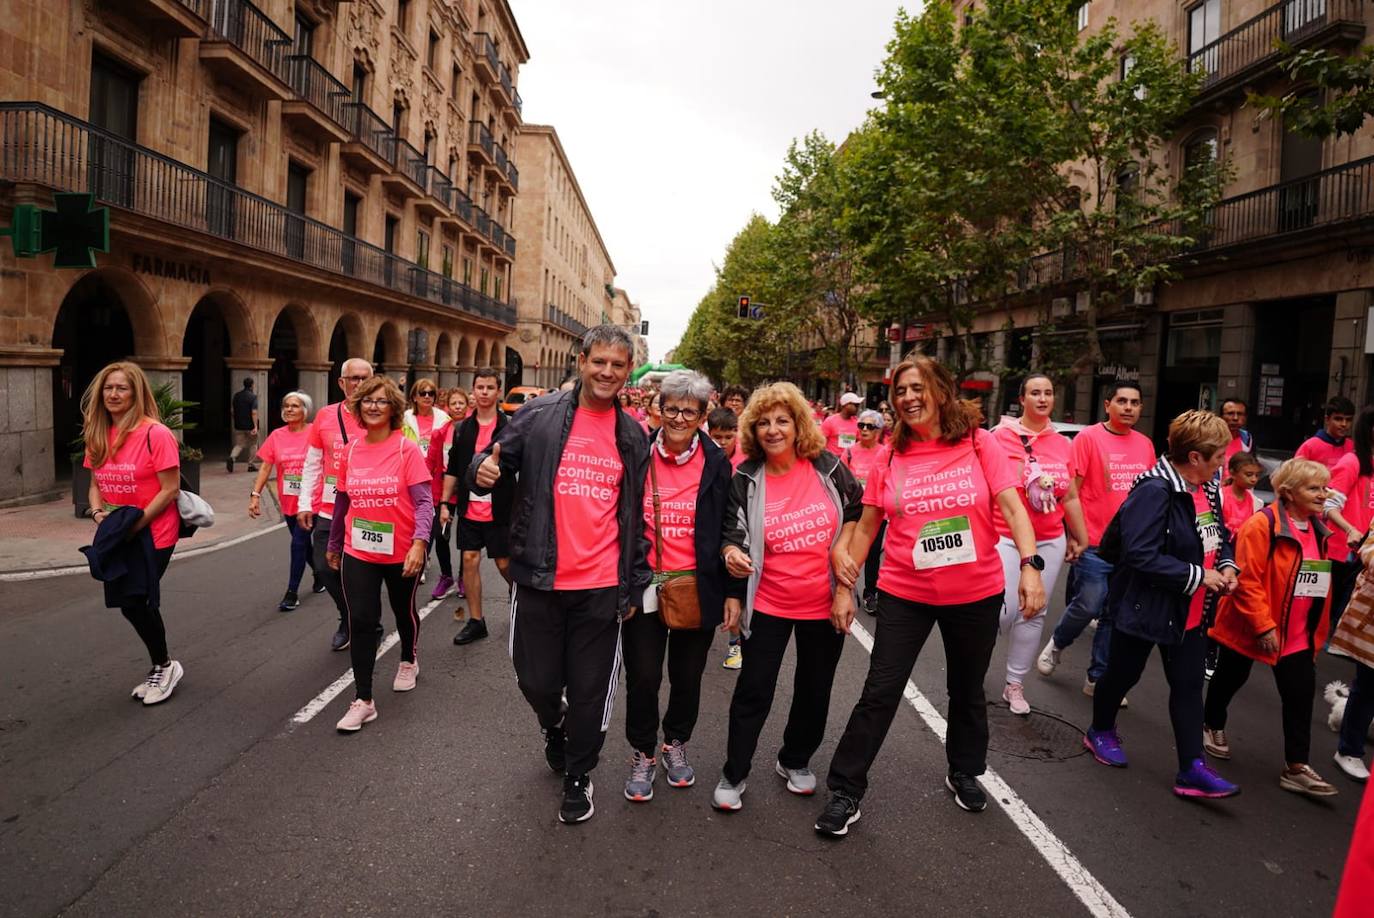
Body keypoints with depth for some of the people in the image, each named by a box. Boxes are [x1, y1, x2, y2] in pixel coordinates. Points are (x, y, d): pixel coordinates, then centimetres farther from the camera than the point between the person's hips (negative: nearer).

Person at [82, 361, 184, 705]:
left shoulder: (155, 433, -15)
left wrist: (135, 525, -18)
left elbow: (170, 489, -16)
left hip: (152, 533, -7)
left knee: (134, 601, -4)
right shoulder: (98, 435, 6)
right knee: (133, 601, 12)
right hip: (118, 535, 7)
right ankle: (162, 666, 30)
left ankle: (163, 666, 19)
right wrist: (98, 512, -5)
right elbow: (96, 484, 14)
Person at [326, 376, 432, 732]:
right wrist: (333, 544, 17)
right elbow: (342, 501, 10)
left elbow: (424, 501, -17)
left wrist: (419, 542, -30)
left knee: (404, 611, 20)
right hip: (358, 553, 2)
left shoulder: (407, 448, -13)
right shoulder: (351, 450, 0)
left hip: (402, 553, -2)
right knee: (360, 621, -3)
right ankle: (363, 701, 6)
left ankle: (409, 661, 48)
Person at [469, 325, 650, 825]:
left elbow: (637, 517, 11)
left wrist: (635, 586, 9)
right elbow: (498, 458, 4)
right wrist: (483, 471, -22)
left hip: (602, 586, 1)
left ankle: (578, 776, 33)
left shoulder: (633, 436, 6)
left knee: (590, 691, 9)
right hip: (540, 579, -1)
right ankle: (553, 728, 47)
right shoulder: (538, 416, -3)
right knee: (537, 681, 11)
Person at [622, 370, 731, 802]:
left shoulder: (716, 463, 0)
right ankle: (643, 753, 27)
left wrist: (729, 592, -1)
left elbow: (727, 529, 5)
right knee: (643, 677, 3)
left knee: (688, 677, 14)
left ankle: (676, 743, 40)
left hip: (696, 587, 1)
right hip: (645, 586, -1)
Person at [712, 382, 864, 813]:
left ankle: (795, 762, 38)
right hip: (768, 604, -1)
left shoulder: (827, 466, -6)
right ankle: (733, 775, 22)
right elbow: (733, 532, 3)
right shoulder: (746, 480, -7)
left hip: (826, 603, 2)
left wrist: (845, 587, -4)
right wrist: (732, 551, -18)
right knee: (753, 691, 4)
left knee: (815, 689, 16)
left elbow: (858, 516, 0)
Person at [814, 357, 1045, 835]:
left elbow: (1012, 507, -10)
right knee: (879, 694, 1)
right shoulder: (891, 458, -2)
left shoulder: (979, 444, -6)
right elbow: (865, 528, 3)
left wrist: (1030, 565, -23)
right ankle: (845, 792, 14)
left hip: (976, 594, 0)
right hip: (904, 594, 0)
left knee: (967, 689, 20)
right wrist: (845, 585, -2)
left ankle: (965, 773, 44)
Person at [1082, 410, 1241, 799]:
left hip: (1189, 612, 8)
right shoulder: (1155, 491, -25)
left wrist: (1226, 565, -2)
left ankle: (1192, 769, 15)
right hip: (1145, 605, -8)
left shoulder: (1207, 489, 4)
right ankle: (1100, 731, 36)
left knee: (1188, 685, 8)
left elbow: (1218, 535, 19)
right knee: (1123, 674, 12)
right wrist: (1198, 576, -23)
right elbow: (1142, 556, -31)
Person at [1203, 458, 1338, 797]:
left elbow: (1320, 580, 14)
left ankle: (1297, 768, 10)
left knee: (1301, 694, 2)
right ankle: (1212, 727, 39)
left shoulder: (1318, 529, 4)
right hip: (1250, 627, -6)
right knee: (1229, 679, 14)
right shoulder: (1263, 525, -19)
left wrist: (1316, 632, 12)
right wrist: (1263, 625, -22)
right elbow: (1247, 581, -22)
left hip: (1298, 635, 6)